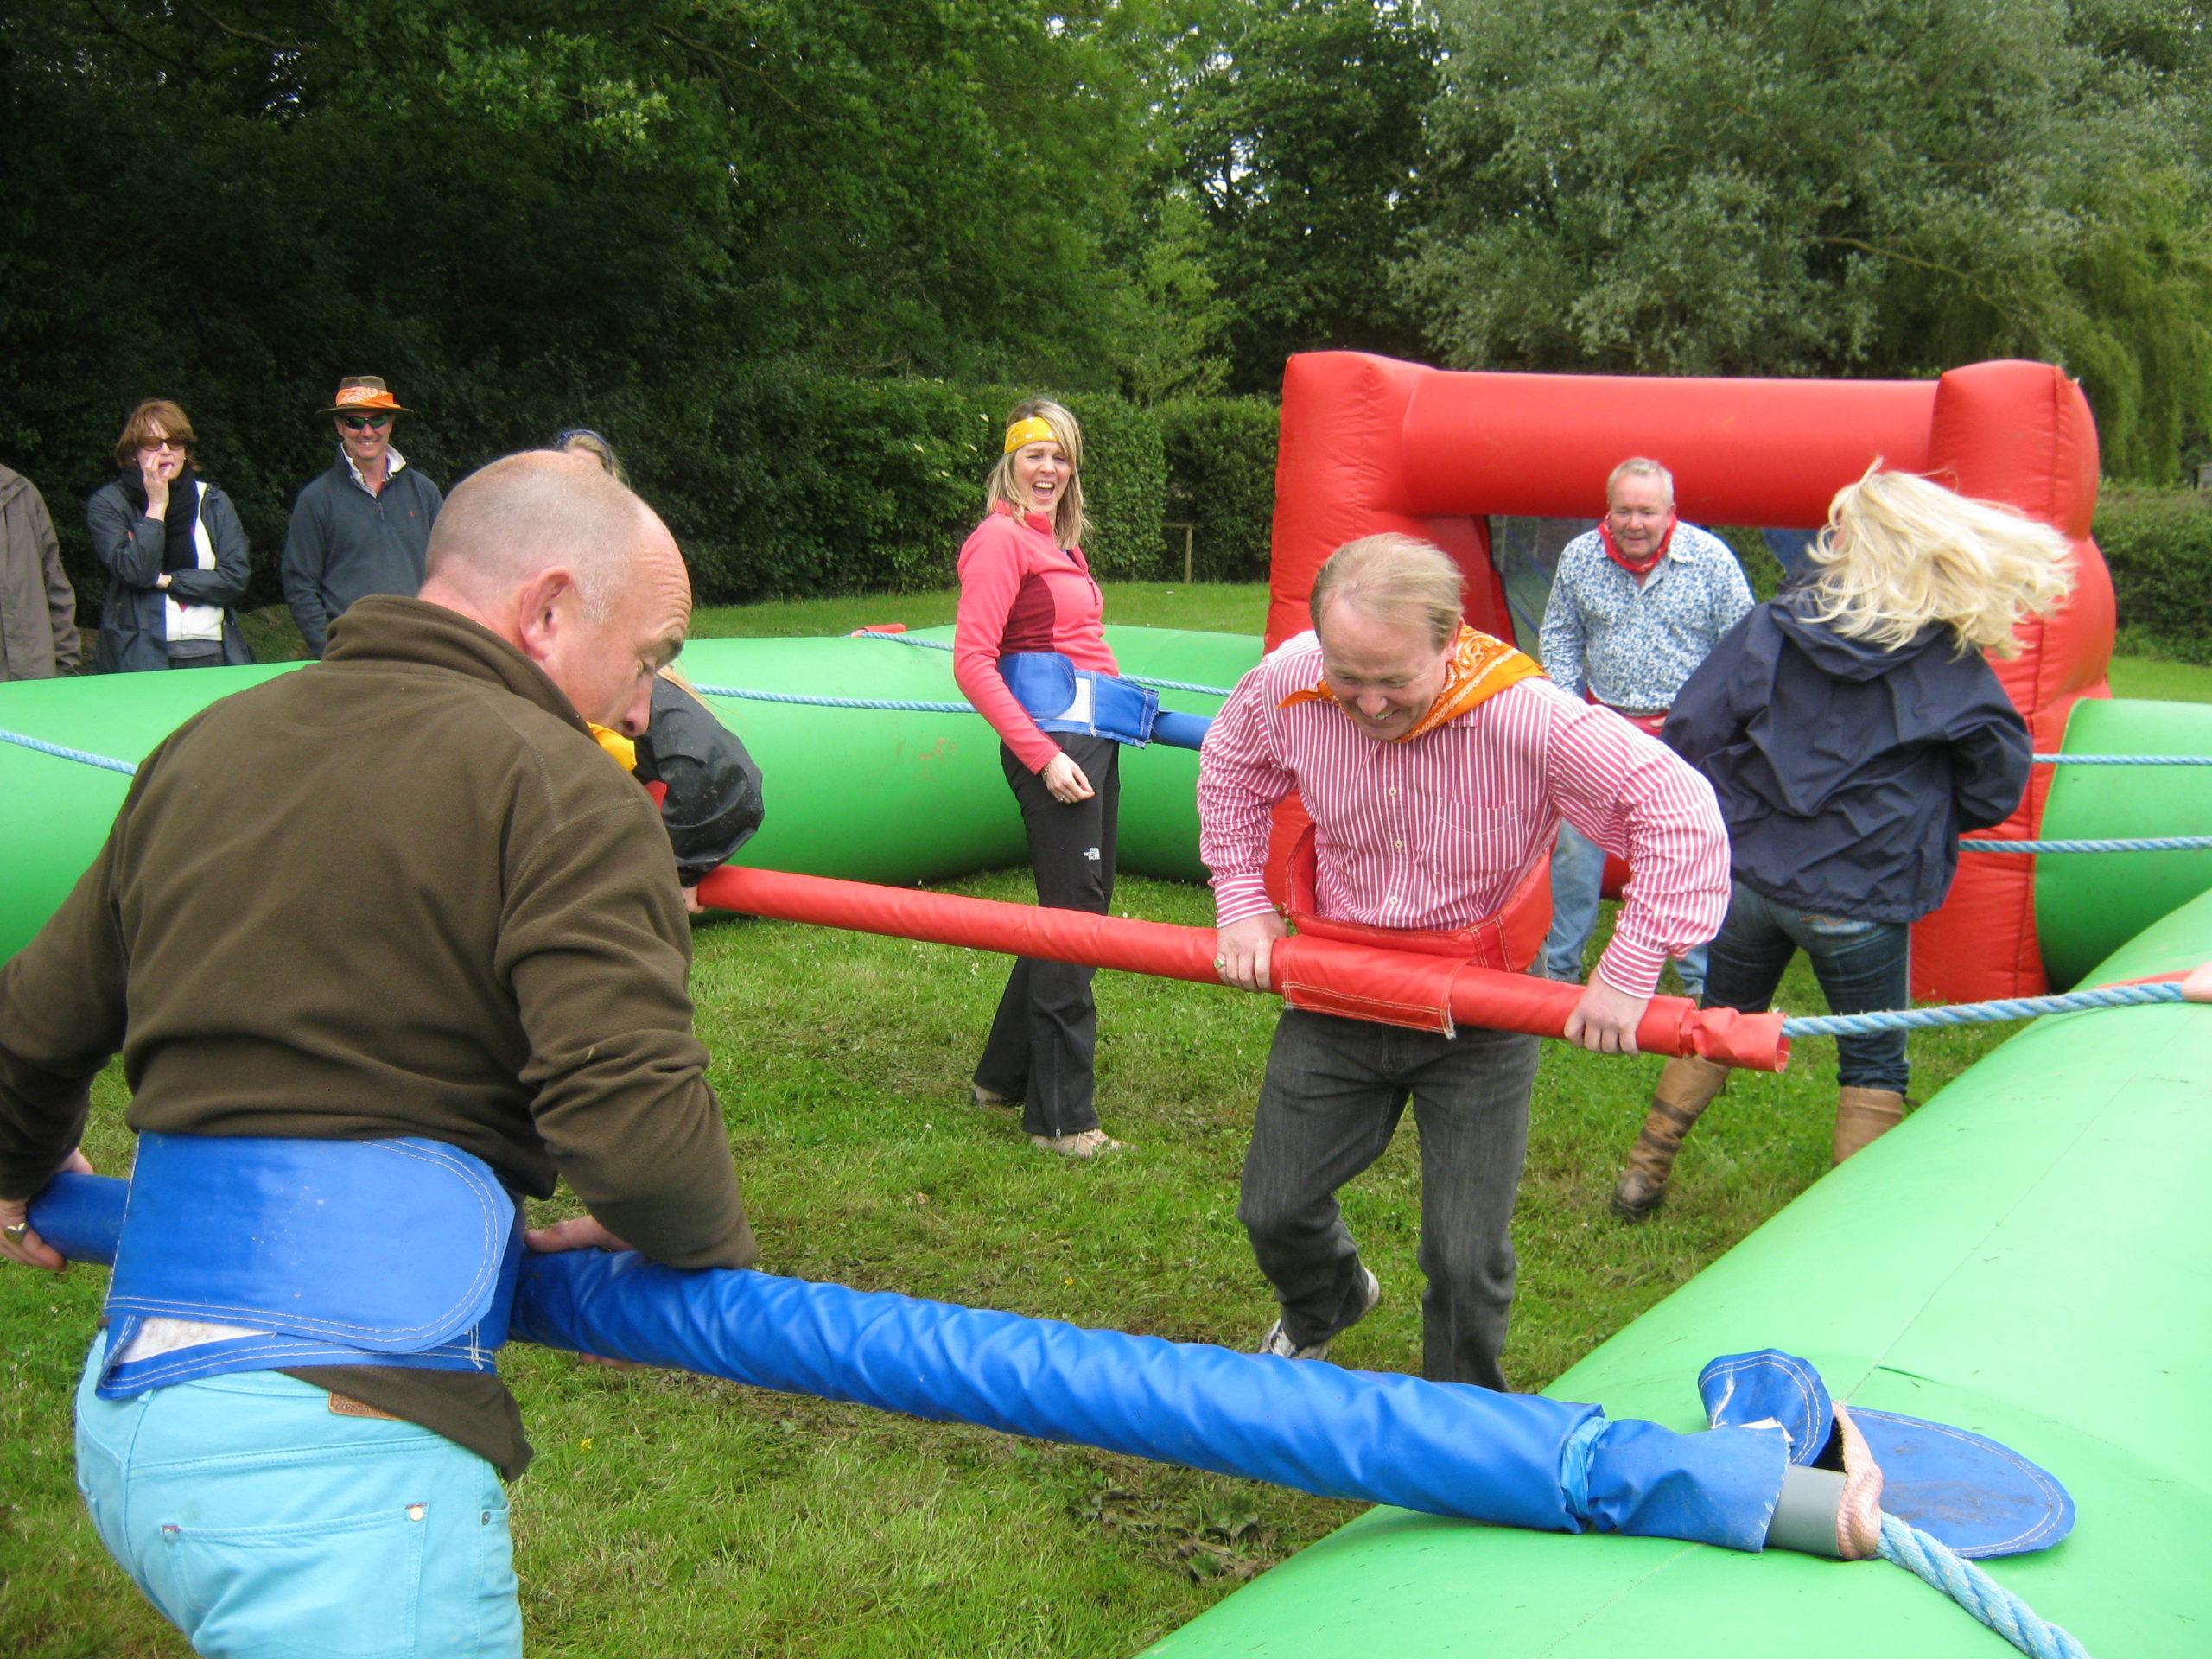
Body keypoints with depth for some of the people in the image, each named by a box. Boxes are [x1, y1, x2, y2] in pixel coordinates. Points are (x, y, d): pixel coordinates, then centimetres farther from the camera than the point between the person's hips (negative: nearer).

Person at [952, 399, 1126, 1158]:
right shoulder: (999, 538, -10)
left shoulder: (1059, 542, 17)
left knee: (1085, 905, 17)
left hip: (1095, 739, 10)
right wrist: (1042, 755, -20)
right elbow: (972, 661, -17)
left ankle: (1005, 1074, 31)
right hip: (1050, 742, -9)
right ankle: (1061, 1116, 5)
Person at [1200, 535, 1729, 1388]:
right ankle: (1324, 1304, 54)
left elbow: (1681, 814, -25)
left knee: (1467, 1260, 0)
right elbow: (1229, 771, 7)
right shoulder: (1287, 684, -18)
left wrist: (1628, 972, -24)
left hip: (1477, 1022, -3)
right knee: (1274, 1208, 16)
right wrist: (1242, 901, 3)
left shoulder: (1530, 719, -30)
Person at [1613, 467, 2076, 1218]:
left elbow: (1689, 732, -6)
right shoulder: (1949, 661, -7)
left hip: (1746, 875, 3)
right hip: (1861, 899, -2)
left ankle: (1644, 1173, 30)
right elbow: (1999, 777, -2)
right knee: (1873, 1062, 15)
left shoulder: (1772, 626, -6)